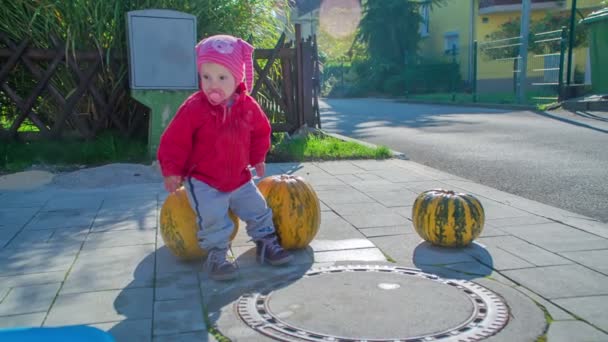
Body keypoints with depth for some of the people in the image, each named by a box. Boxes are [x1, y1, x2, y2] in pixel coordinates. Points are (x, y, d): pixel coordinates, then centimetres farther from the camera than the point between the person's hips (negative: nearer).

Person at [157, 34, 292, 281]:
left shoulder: (248, 106, -7)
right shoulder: (193, 108, -19)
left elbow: (260, 131, 12)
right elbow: (174, 141, -13)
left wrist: (257, 159, 16)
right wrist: (172, 171, -12)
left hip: (239, 179, 5)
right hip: (203, 182, -4)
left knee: (258, 209, 10)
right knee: (213, 219, -18)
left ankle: (266, 243, 29)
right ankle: (216, 254, 1)